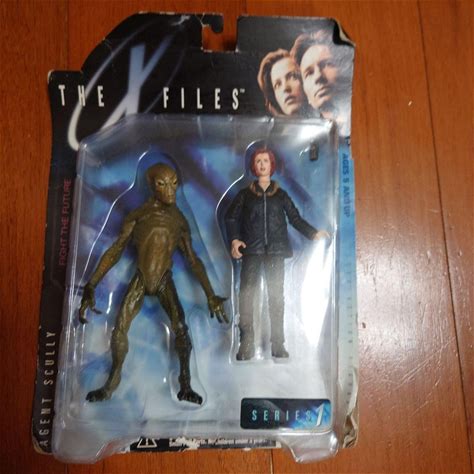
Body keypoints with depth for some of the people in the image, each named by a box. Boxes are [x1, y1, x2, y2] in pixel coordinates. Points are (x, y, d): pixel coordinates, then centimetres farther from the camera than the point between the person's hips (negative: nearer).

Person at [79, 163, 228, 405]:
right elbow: (115, 251, -4)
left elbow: (193, 260, 8)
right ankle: (112, 382, 17)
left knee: (180, 328, -17)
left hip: (165, 282, 0)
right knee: (119, 329, -6)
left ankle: (185, 384, -1)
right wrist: (91, 286, -9)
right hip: (140, 280, 0)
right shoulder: (138, 215, -3)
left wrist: (210, 295, 6)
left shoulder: (179, 221, 2)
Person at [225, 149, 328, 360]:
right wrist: (234, 240, -8)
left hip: (276, 250, 1)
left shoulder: (280, 194, 13)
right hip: (252, 250, 0)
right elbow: (231, 217, 8)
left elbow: (295, 218, 10)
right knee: (246, 294, -8)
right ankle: (246, 344, -4)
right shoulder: (245, 194, 12)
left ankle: (278, 343, 6)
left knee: (276, 295, 0)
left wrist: (313, 233, -5)